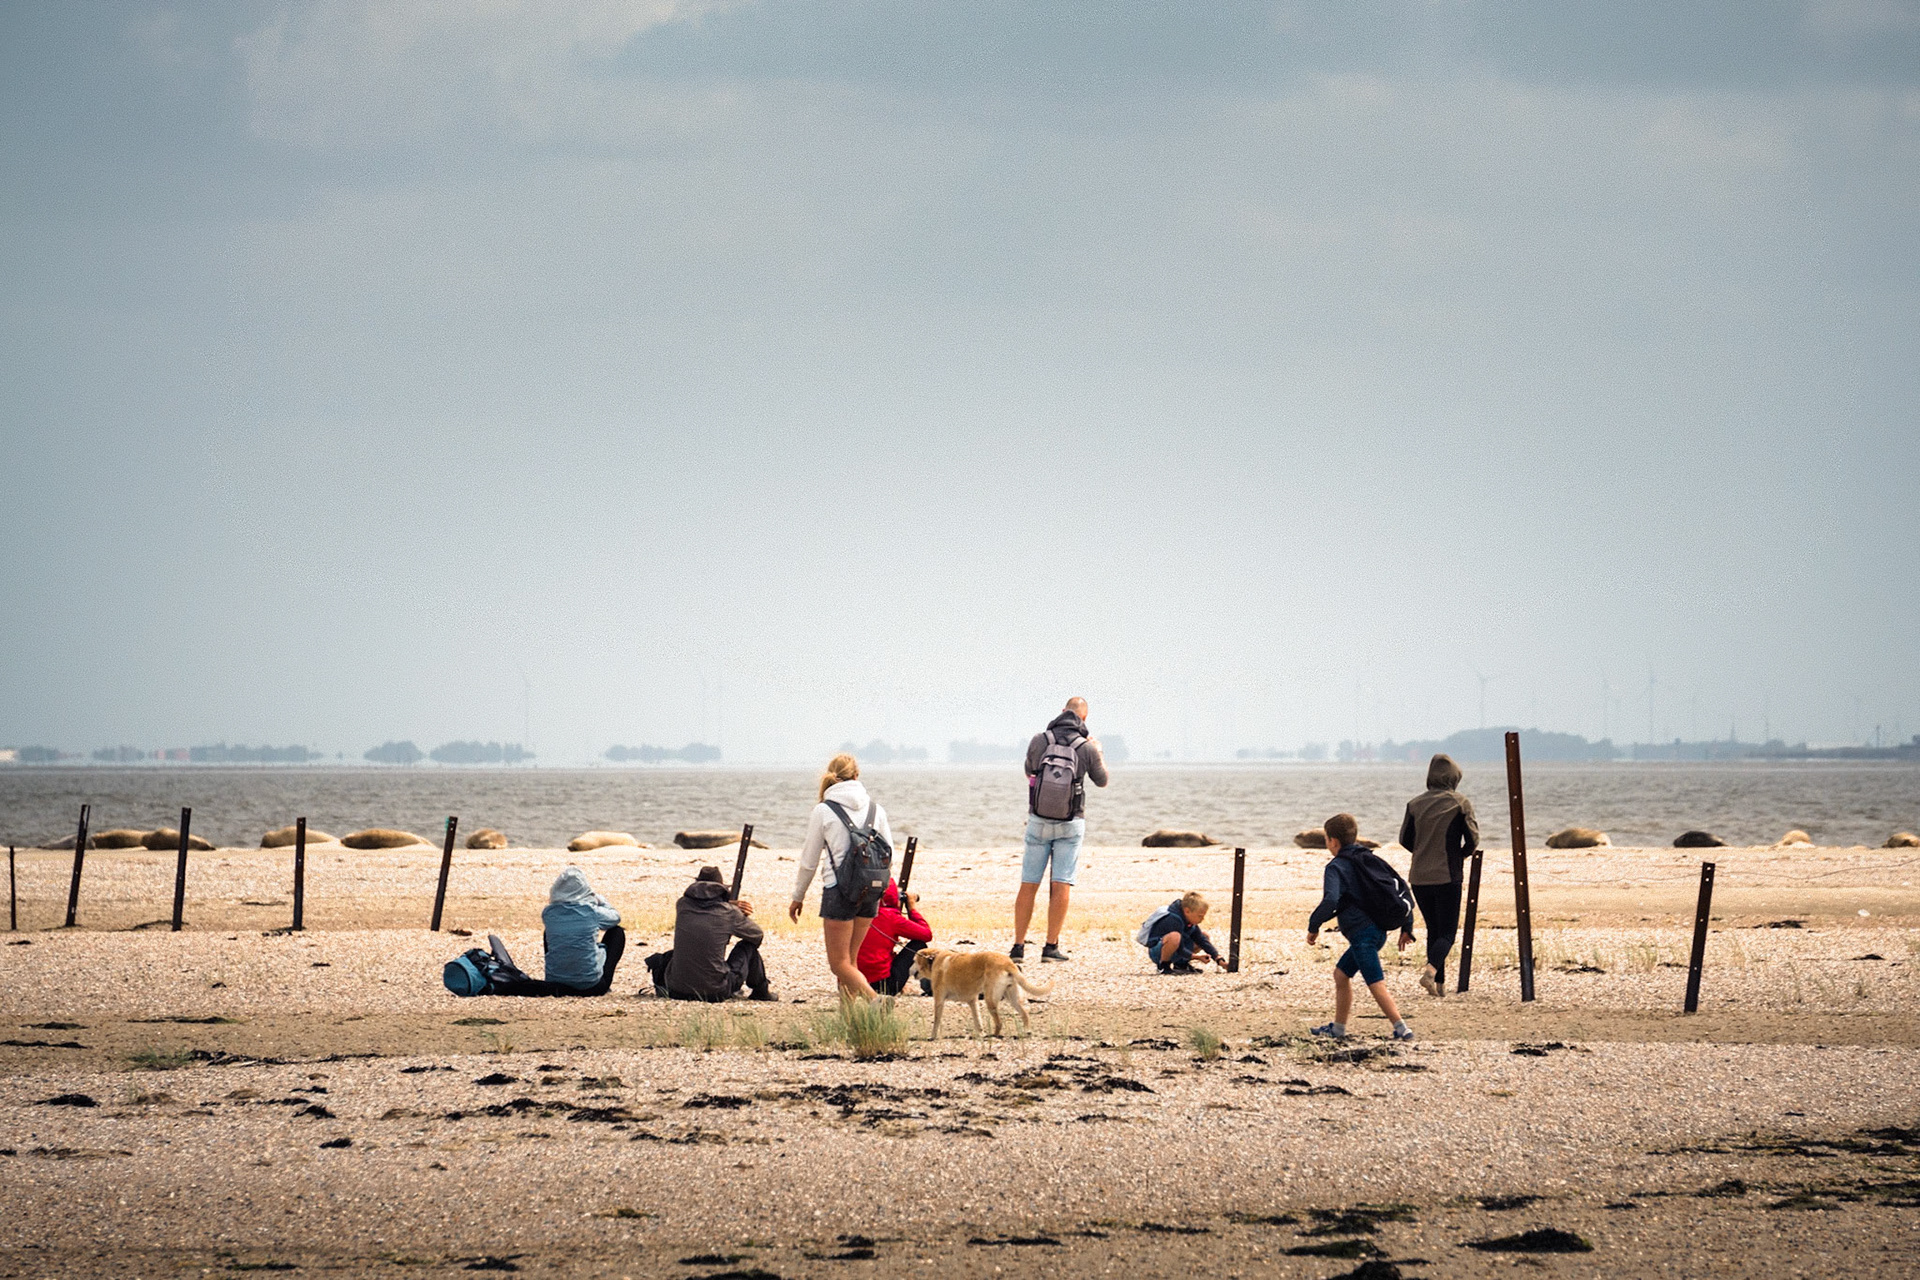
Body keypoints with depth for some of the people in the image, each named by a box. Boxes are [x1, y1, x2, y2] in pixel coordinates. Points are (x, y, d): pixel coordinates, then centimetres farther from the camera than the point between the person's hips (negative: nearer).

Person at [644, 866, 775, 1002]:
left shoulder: (682, 905, 2)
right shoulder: (729, 913, -5)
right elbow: (758, 934, 13)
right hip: (717, 992, -3)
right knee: (748, 945, 21)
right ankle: (761, 990, 35)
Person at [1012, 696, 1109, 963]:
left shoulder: (1039, 741, -6)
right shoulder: (1087, 747, -8)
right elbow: (1102, 780, 10)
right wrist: (1098, 752, 27)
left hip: (1038, 821, 1)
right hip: (1071, 824, -1)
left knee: (1028, 885, 6)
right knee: (1061, 885, 0)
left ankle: (1018, 946, 6)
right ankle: (1051, 946, -5)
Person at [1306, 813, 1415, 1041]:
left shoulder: (1336, 867, -7)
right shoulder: (1371, 859, 17)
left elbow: (1331, 901, -24)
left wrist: (1313, 926, -12)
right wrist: (1406, 927, 20)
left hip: (1362, 933, -9)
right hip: (1378, 930, 9)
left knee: (1376, 984, -11)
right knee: (1341, 973, 21)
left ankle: (1402, 1028, -19)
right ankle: (1338, 1028, 27)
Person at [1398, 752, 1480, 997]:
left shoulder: (1415, 804, 3)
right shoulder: (1460, 803, -6)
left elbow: (1405, 840, 6)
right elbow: (1472, 841, -7)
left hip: (1419, 877, 4)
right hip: (1447, 876, -4)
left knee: (1433, 930, 16)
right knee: (1447, 933, 0)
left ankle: (1440, 984, 13)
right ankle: (1431, 970, -26)